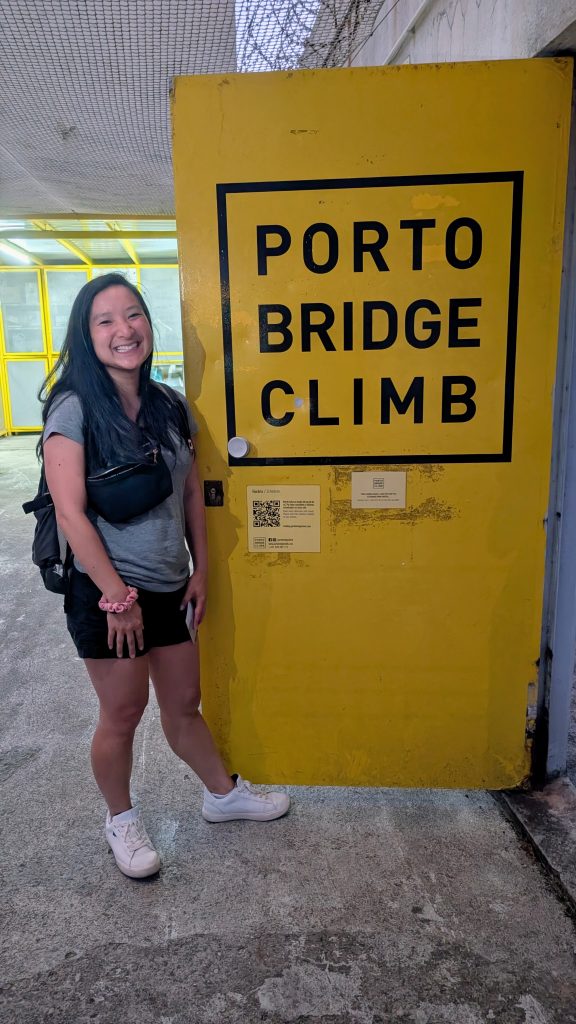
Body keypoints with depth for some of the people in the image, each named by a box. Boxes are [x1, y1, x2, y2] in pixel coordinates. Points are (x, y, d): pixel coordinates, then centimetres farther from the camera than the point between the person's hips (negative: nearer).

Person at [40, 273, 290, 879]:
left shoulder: (169, 407, 4)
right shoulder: (74, 409, -14)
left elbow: (192, 494, 10)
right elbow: (71, 513, -17)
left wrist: (200, 569, 7)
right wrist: (117, 596, -16)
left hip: (168, 588, 5)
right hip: (105, 591, -5)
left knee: (183, 703, 19)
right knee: (123, 713, 10)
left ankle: (224, 794, 41)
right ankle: (121, 820, 35)